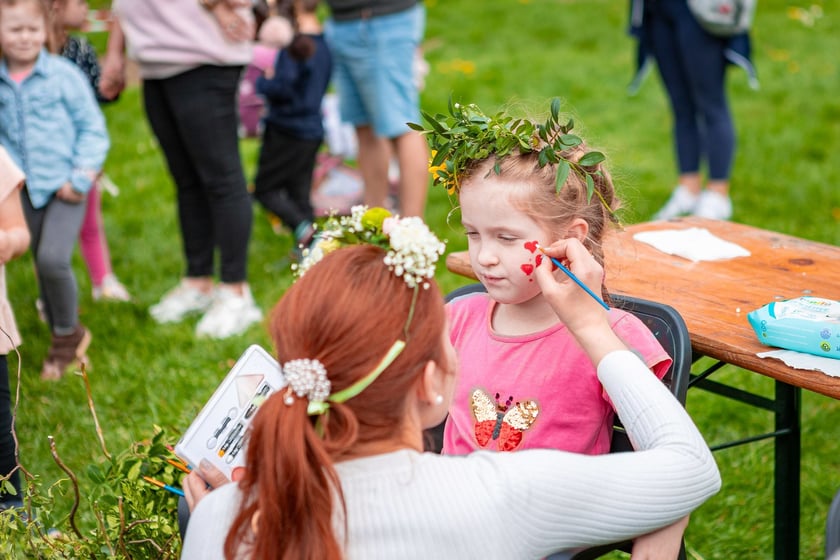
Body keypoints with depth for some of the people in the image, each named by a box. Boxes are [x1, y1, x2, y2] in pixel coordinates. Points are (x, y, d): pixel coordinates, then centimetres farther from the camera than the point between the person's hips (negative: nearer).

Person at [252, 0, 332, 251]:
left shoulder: (297, 45, -19)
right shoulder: (324, 44, 7)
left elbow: (282, 88, -25)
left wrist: (264, 81, -5)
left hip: (288, 131, -8)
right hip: (313, 130, 8)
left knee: (265, 188, 2)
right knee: (299, 193, 13)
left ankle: (304, 229, -16)